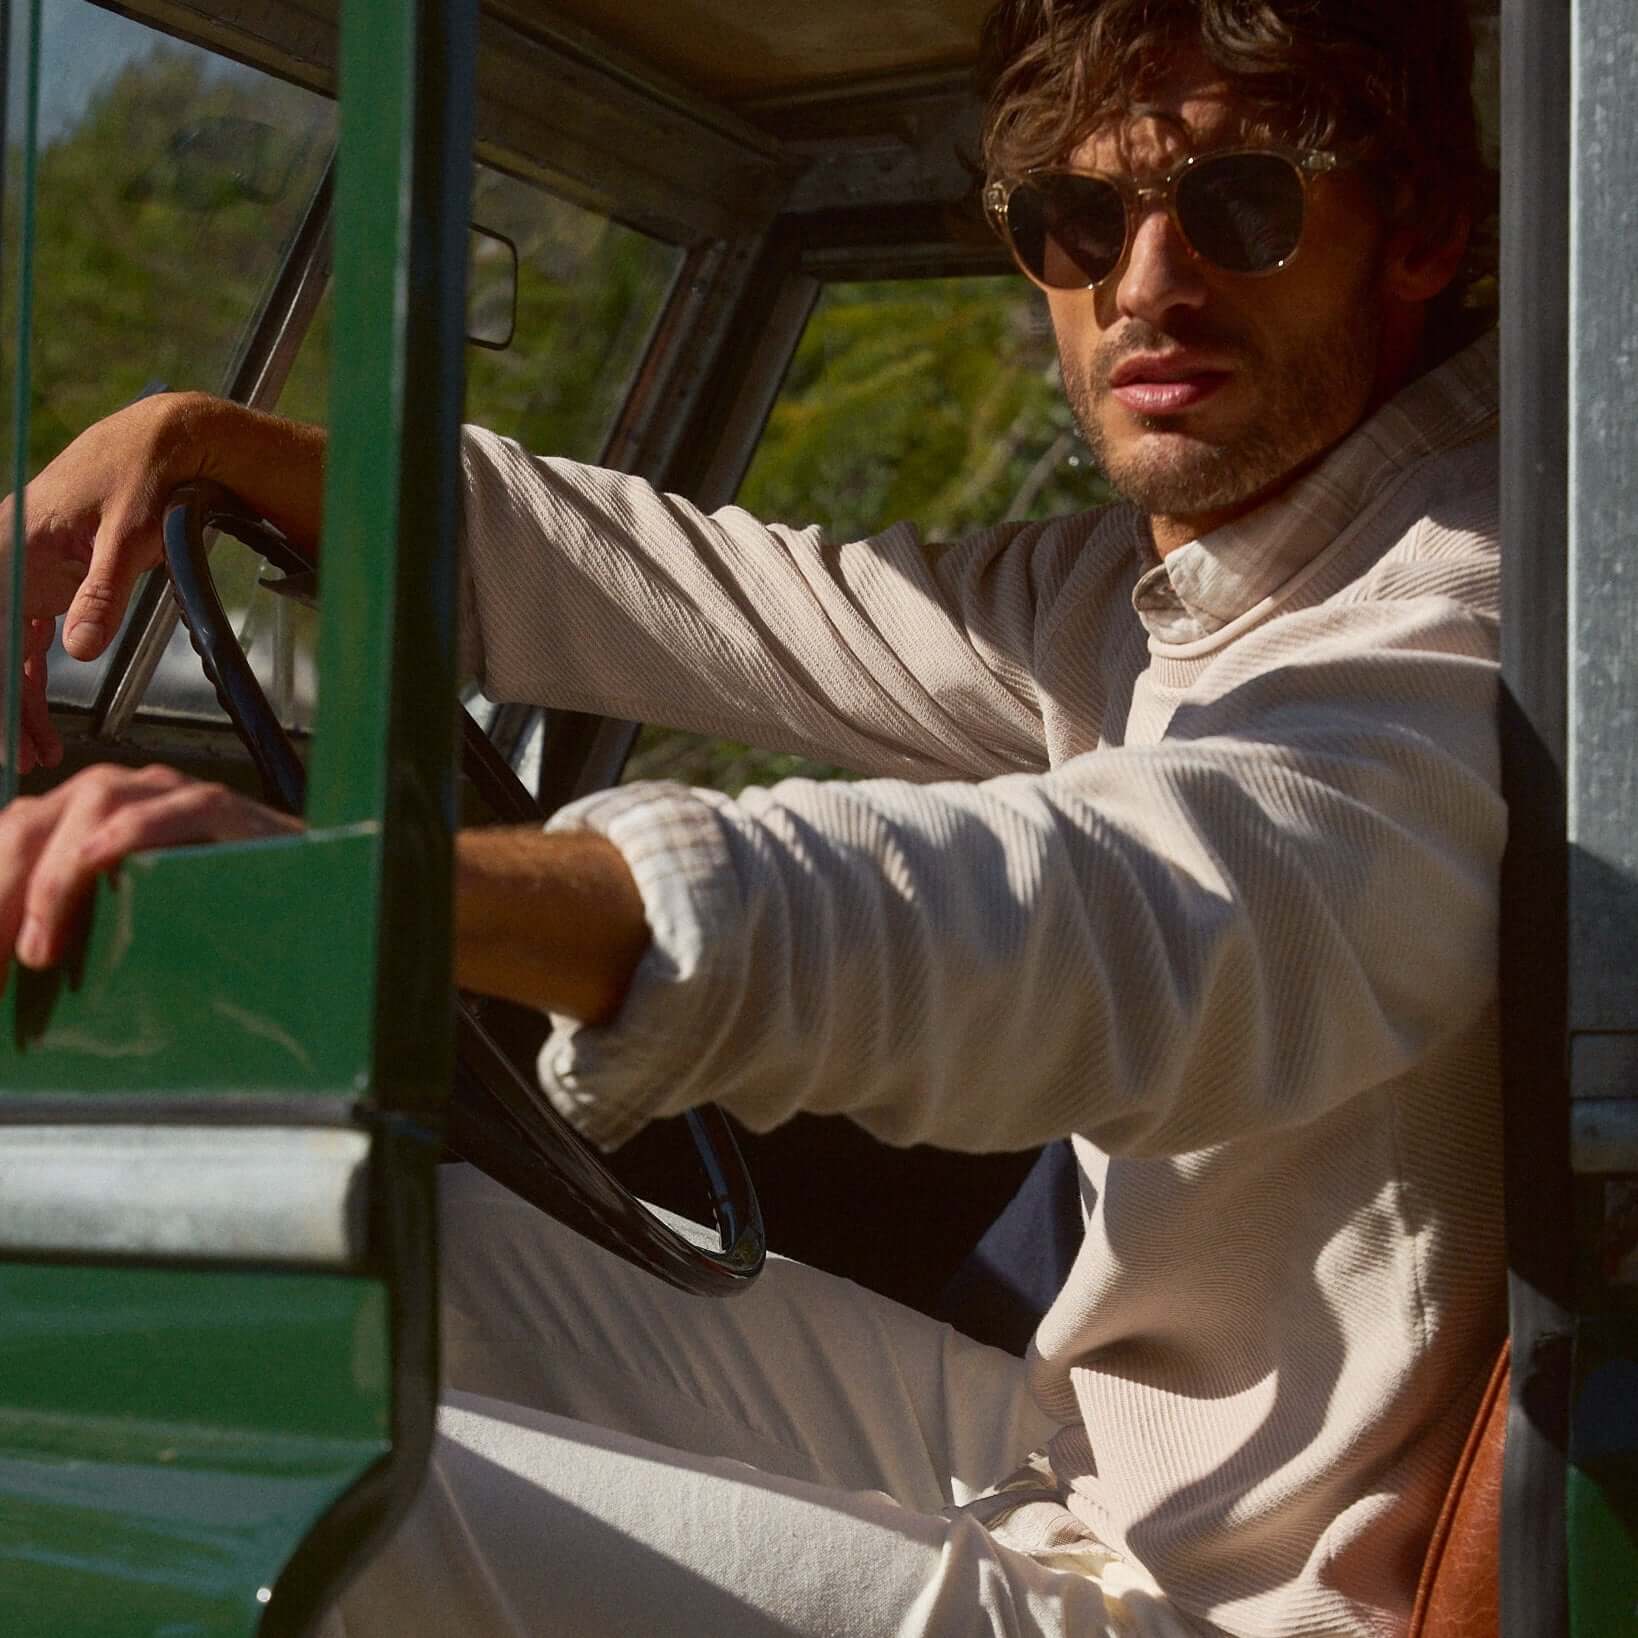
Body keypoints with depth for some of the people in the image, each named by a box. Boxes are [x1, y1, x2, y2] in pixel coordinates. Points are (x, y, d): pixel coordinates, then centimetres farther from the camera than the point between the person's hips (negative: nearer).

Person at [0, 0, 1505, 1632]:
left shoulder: (1471, 618, -20)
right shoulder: (1148, 594, 11)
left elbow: (1146, 916, -40)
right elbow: (737, 604, 16)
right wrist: (199, 443, 6)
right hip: (1065, 1438, 10)